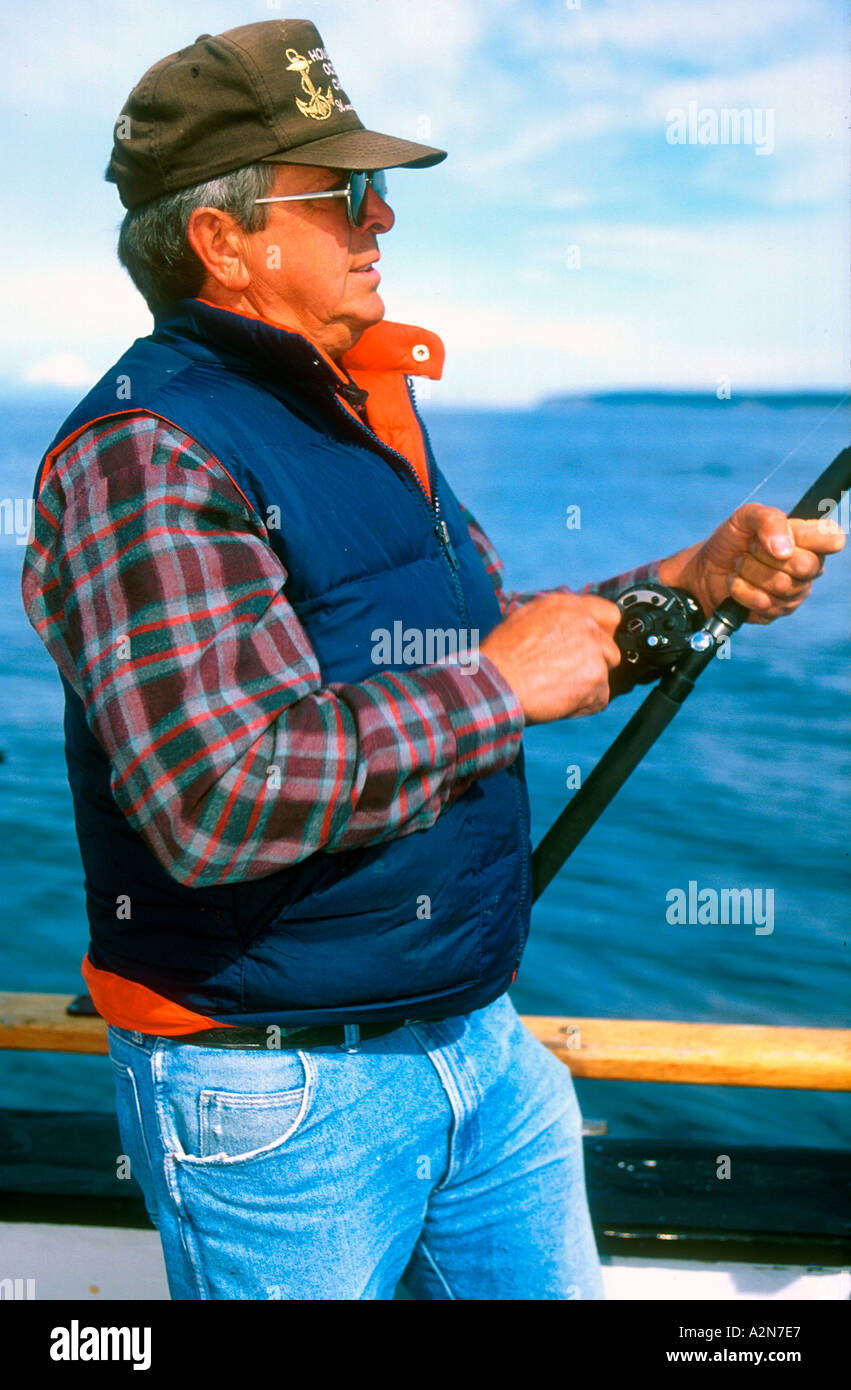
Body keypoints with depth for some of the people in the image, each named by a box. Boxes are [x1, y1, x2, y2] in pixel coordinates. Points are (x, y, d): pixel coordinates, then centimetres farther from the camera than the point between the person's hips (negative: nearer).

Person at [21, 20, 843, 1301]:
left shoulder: (366, 408, 10)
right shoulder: (141, 455, -20)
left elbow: (471, 647, 18)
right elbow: (220, 797, -32)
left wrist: (693, 580, 6)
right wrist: (497, 685, -22)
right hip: (276, 1095, -8)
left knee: (549, 1278, 20)